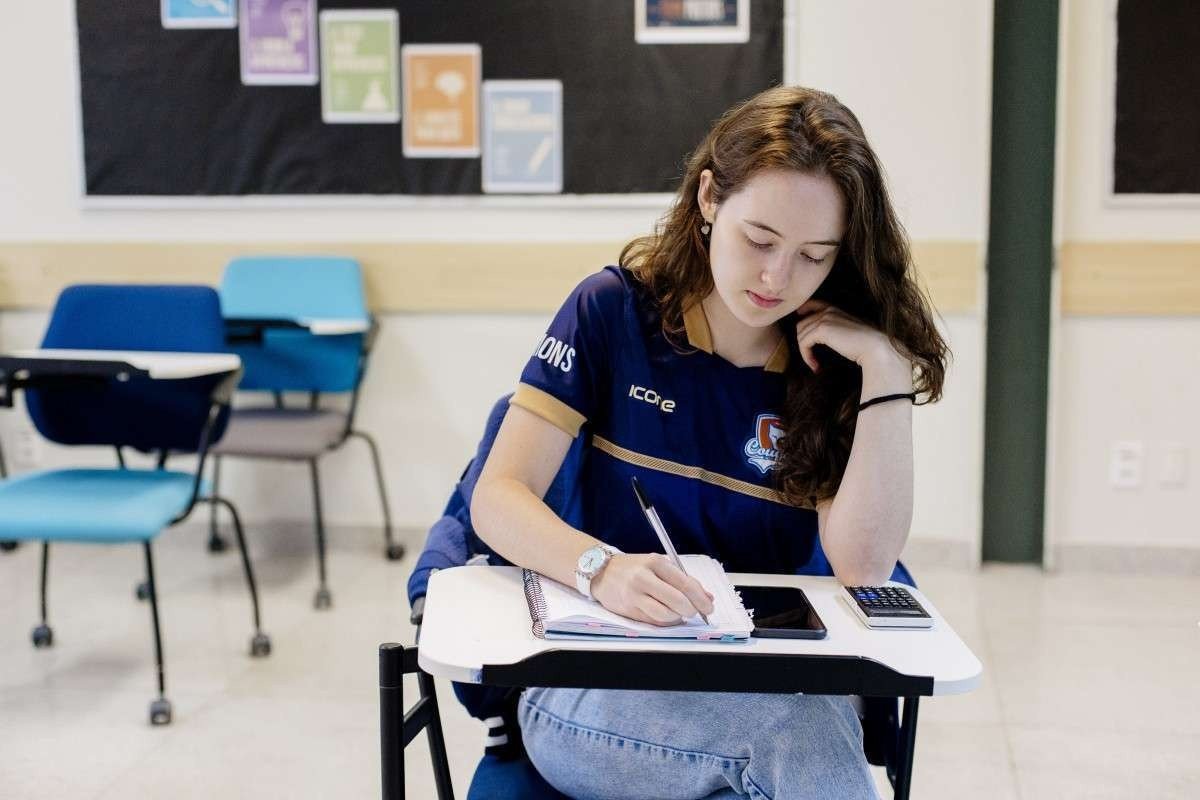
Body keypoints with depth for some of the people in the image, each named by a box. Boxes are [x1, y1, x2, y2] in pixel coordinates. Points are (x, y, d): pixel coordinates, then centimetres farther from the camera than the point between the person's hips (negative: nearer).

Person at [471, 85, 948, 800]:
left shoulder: (831, 366, 2)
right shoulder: (614, 311, -1)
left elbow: (864, 567, -8)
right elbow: (499, 499, -8)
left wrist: (888, 375, -14)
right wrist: (603, 568, -28)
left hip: (766, 679, 2)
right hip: (594, 693, -2)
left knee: (820, 731, -34)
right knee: (801, 736, -33)